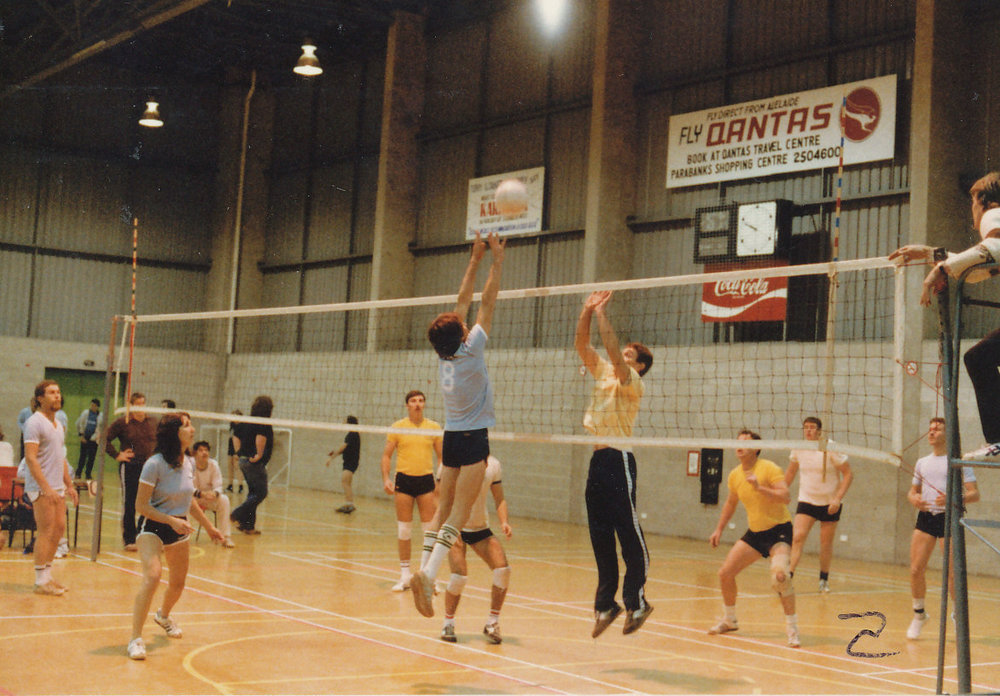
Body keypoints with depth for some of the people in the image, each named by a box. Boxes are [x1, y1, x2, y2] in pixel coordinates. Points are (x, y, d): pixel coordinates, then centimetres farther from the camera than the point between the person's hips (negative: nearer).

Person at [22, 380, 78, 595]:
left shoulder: (58, 424, 16)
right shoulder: (35, 423, -11)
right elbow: (30, 458, -18)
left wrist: (69, 485, 21)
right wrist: (46, 488, -23)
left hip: (57, 487, 9)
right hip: (41, 488, -8)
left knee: (59, 528, 9)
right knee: (46, 532, -7)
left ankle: (47, 575, 19)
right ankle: (41, 581, 0)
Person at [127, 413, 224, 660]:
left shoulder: (188, 463, 0)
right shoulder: (154, 464, -20)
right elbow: (141, 506, -18)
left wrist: (209, 526, 22)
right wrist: (172, 520, -26)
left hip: (179, 528, 6)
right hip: (153, 527, -6)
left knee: (178, 583, 16)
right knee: (153, 575, -27)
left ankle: (163, 615, 50)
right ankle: (135, 639, -21)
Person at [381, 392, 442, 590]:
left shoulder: (434, 427, 4)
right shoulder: (397, 427, 2)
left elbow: (441, 456, 10)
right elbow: (386, 455, 4)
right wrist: (386, 479, -8)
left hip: (426, 480, 1)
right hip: (404, 479, -1)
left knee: (431, 529, -1)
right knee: (403, 529, 3)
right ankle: (405, 574, 12)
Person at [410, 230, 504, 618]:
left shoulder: (444, 355, 4)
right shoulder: (470, 351, -12)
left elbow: (463, 302, 12)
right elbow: (487, 303, -9)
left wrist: (475, 259, 16)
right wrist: (497, 259, -4)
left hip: (450, 439, 7)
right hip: (473, 440, -7)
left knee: (442, 511, 6)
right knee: (458, 515, -10)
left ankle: (425, 573, -2)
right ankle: (428, 572, -22)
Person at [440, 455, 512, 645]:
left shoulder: (493, 464, -3)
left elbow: (499, 499, 6)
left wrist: (504, 521, -11)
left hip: (481, 528, 4)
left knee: (503, 568, -15)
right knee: (460, 574, -20)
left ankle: (492, 623, 3)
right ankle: (448, 623, 6)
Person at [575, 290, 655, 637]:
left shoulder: (632, 382, -4)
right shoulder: (603, 373, 16)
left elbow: (613, 352, -20)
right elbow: (582, 345, 12)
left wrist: (602, 314, -17)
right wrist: (587, 311, 1)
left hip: (619, 459, -8)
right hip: (599, 459, 8)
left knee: (630, 534, -4)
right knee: (600, 536, 9)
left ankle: (636, 602, 2)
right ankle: (606, 605, 14)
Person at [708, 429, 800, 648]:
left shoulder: (769, 469, -16)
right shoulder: (735, 475, 4)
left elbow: (785, 497, -27)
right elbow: (731, 503, 22)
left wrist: (759, 487, -35)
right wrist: (719, 529, 20)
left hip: (779, 530, -7)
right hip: (755, 532, 7)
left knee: (780, 575, -31)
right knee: (725, 573, 2)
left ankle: (792, 626, -15)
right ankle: (730, 620, 26)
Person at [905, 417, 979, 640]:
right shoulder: (922, 463, 16)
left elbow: (974, 494, -5)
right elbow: (912, 491, 23)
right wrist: (914, 499, -1)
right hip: (925, 516, 4)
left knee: (952, 574, -5)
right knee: (916, 570, -3)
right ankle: (919, 614, 14)